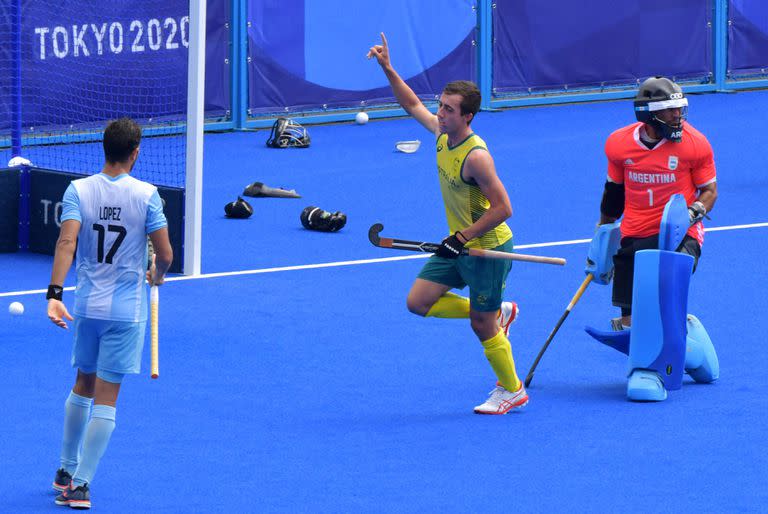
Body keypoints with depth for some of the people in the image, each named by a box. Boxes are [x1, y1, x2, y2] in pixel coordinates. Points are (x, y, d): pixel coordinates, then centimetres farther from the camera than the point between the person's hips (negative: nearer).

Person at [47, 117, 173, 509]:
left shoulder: (78, 190, -5)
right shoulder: (146, 195, -10)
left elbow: (66, 243, -17)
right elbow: (164, 253, -10)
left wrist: (54, 294, -24)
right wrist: (158, 275, 13)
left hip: (86, 305, 3)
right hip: (126, 310, -3)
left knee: (83, 385, 22)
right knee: (106, 399, 1)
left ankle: (67, 471, 31)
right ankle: (80, 484, -4)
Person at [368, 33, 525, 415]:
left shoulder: (476, 156, -27)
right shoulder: (442, 133, -2)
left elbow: (502, 208, -26)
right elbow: (412, 104, 16)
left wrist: (462, 238, -24)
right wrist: (387, 69, 5)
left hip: (487, 249, -9)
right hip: (458, 245, 9)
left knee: (482, 325, 1)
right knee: (418, 302, 6)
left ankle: (512, 391, 21)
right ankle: (498, 313, 21)